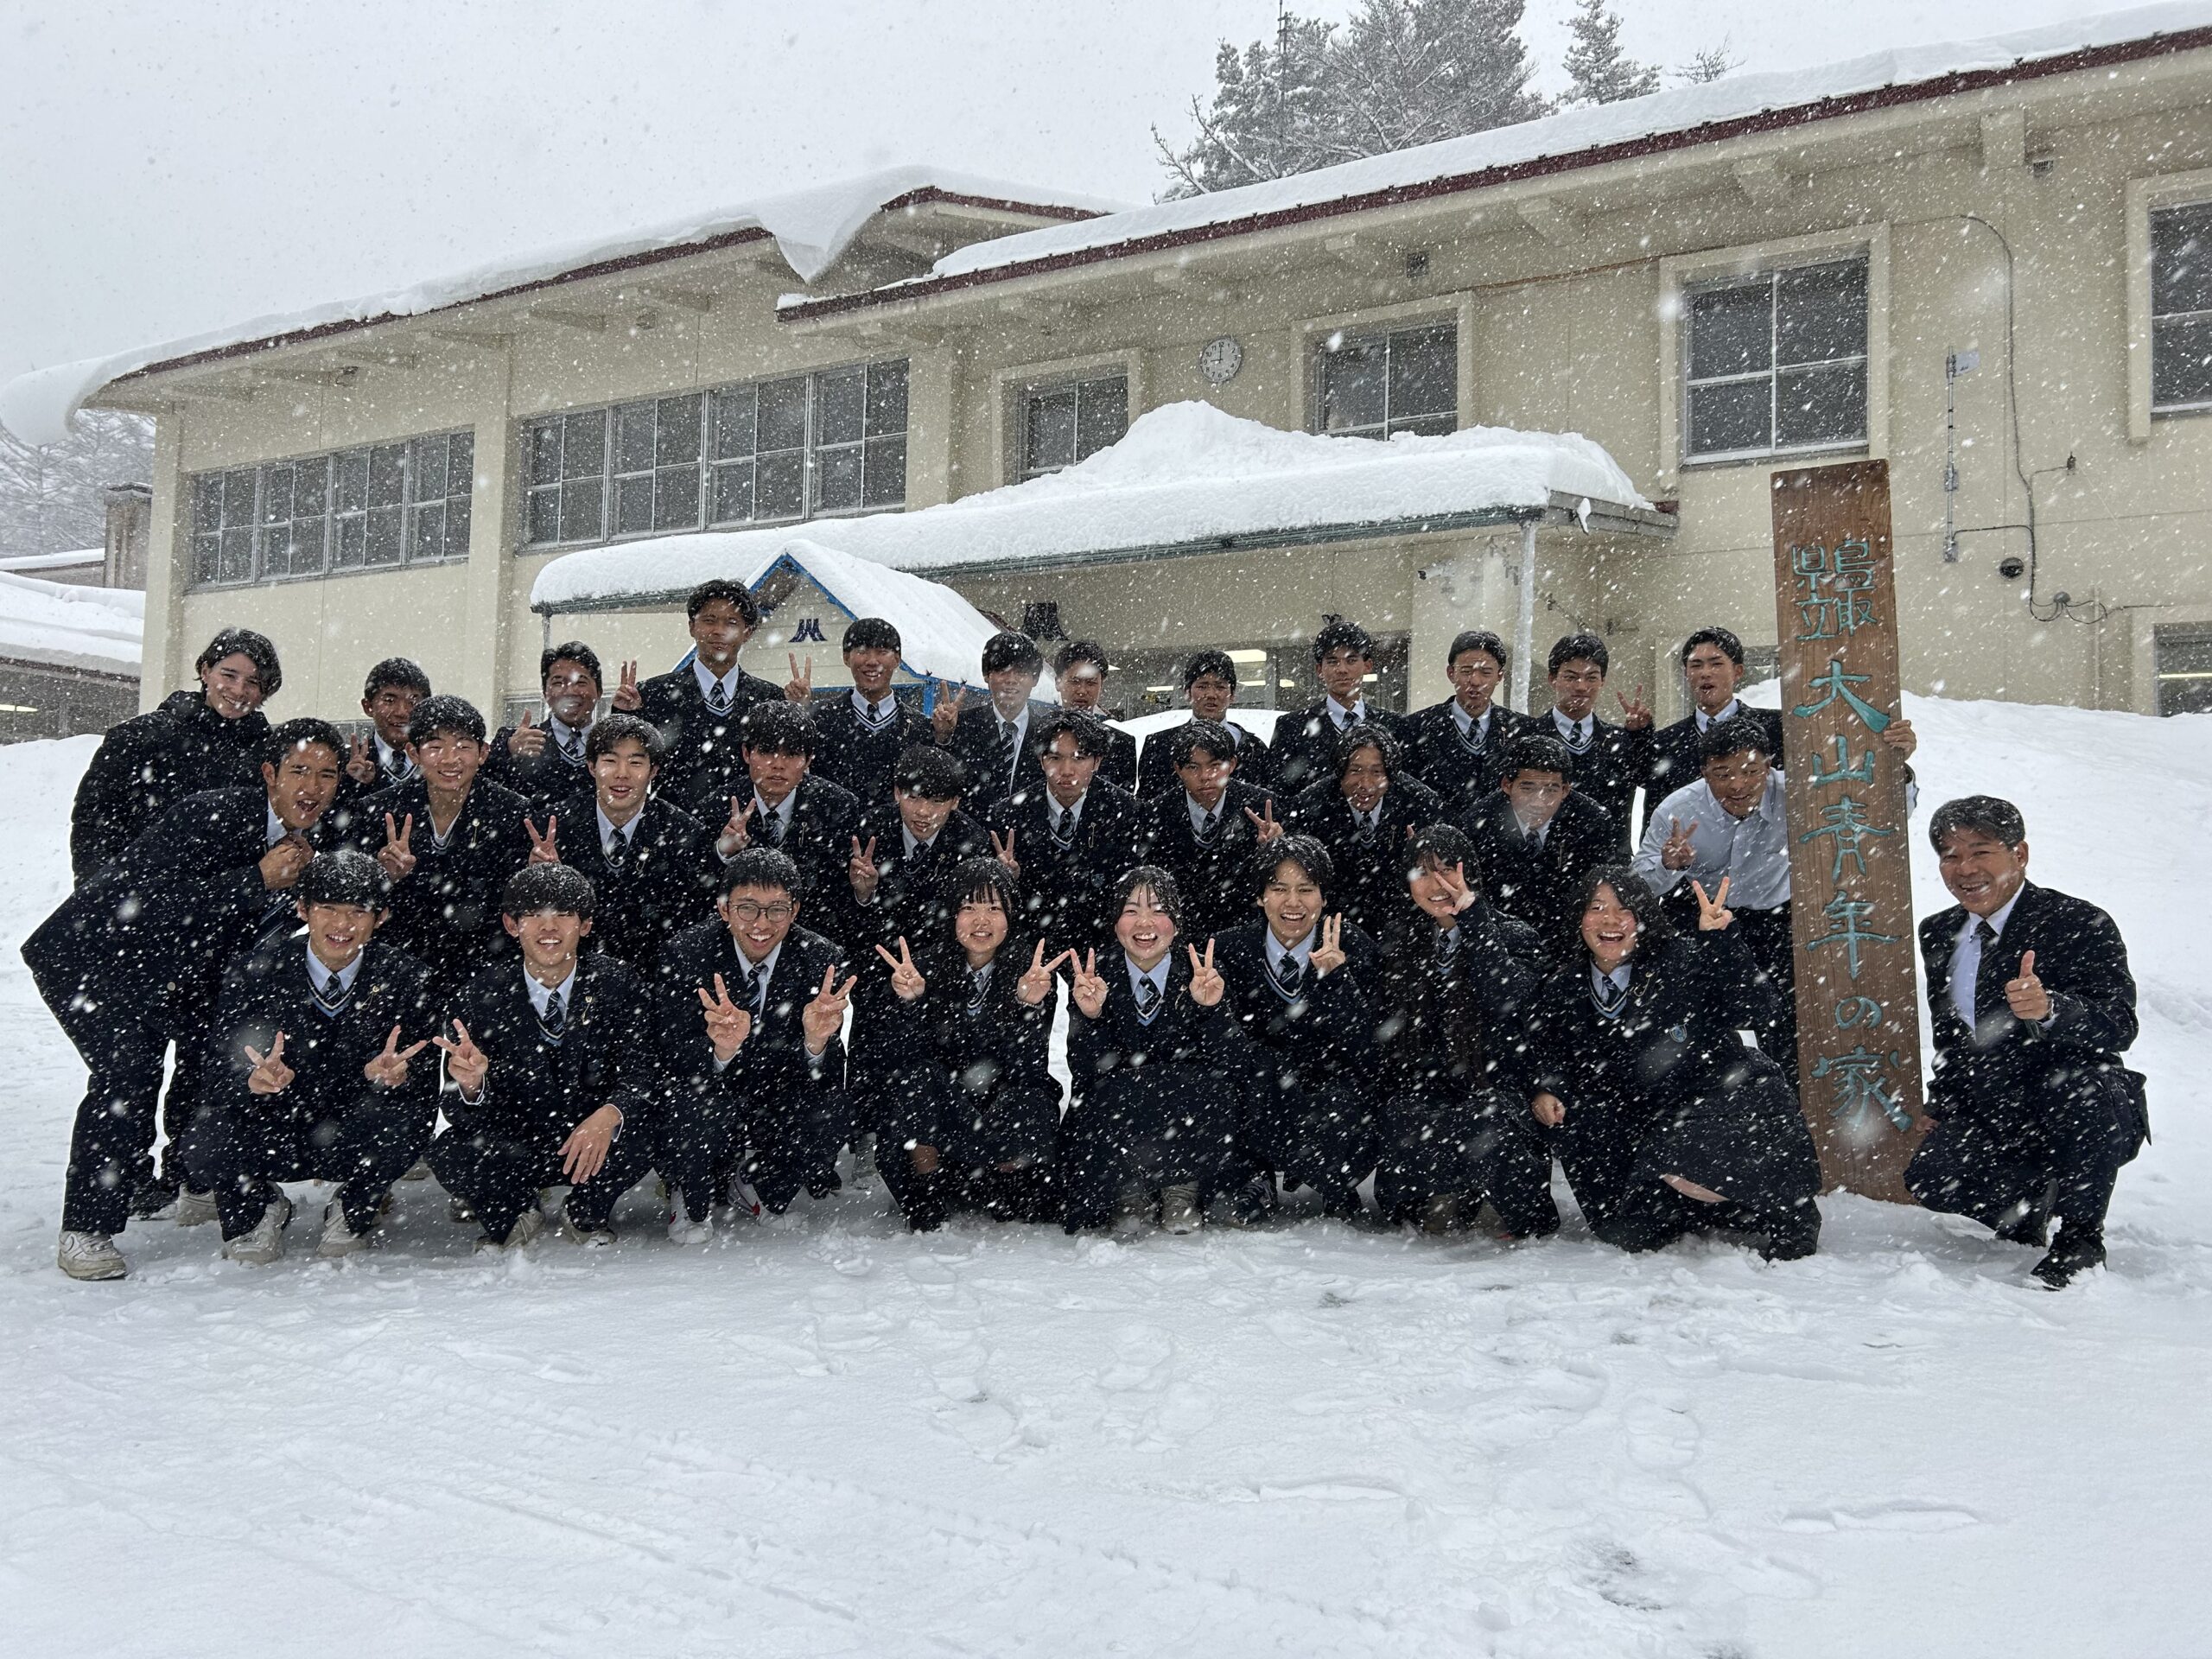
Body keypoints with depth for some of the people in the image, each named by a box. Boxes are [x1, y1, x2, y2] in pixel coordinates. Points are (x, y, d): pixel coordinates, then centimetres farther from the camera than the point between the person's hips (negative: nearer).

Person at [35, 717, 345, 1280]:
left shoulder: (320, 839, -3)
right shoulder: (210, 815, -26)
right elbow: (139, 904, -33)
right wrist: (258, 880, -33)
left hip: (180, 965, 8)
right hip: (92, 954, -8)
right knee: (128, 1066, -25)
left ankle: (177, 1187, 26)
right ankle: (87, 1228, -15)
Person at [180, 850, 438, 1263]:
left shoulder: (403, 977, -8)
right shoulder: (254, 972, -8)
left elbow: (424, 1085, -9)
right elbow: (219, 1073, -11)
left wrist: (391, 1075, -34)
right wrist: (253, 1080, -35)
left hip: (355, 1141, 0)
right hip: (273, 1133, 0)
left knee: (404, 1123, -33)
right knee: (204, 1146, -31)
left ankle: (355, 1209, 2)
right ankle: (256, 1209, 8)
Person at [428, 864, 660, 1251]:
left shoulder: (618, 985, -9)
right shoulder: (479, 996, -9)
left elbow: (641, 1075, -16)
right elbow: (461, 1113, -11)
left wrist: (610, 1116, -39)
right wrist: (470, 1085, -37)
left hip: (593, 1146, 0)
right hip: (512, 1150, 0)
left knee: (643, 1137, -31)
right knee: (448, 1153, -29)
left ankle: (586, 1216, 3)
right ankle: (512, 1217, 6)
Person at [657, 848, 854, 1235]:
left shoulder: (823, 960, -13)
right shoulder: (686, 954, -15)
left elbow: (826, 1081, -17)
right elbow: (675, 1061, -21)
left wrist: (817, 1041, -41)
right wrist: (720, 1049, -44)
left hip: (782, 1108, 2)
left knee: (832, 1112, -28)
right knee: (703, 1107, -35)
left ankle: (758, 1184, 7)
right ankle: (693, 1206, 1)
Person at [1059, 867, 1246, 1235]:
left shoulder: (1205, 974, -6)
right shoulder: (1093, 976, -6)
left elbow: (1236, 1069, -14)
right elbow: (1086, 1074, -12)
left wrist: (1211, 1009, -28)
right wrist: (1090, 1016, -28)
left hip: (1190, 1118, 1)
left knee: (1211, 1087, -30)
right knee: (1120, 1091, -32)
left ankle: (1182, 1190, -6)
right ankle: (1129, 1193, -7)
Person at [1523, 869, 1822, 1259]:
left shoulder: (1686, 963, -8)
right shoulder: (1559, 993, 4)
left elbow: (1752, 1012, -20)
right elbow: (1540, 1060, 16)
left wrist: (1719, 943, -27)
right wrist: (1541, 1093, -5)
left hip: (1714, 1106, -5)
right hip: (1635, 1133, 5)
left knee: (1680, 1169, -34)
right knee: (1626, 1230, -14)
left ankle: (1786, 1215, -5)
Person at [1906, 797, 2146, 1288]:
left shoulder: (2080, 924, -10)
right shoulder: (1938, 934, 8)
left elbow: (2119, 1027, -23)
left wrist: (2048, 1009, -42)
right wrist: (1941, 1107, 8)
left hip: (2086, 1119, -4)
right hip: (1987, 1119, 5)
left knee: (2088, 1085, -38)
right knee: (1929, 1177, -24)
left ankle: (2080, 1236, -13)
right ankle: (2028, 1203, 11)